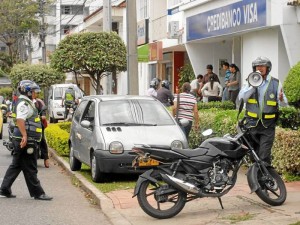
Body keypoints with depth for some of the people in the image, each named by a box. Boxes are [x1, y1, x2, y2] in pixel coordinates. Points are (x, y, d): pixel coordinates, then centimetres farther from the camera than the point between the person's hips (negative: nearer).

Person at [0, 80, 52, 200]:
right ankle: (37, 193, 2)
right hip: (26, 141, -11)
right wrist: (25, 136, -34)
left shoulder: (26, 103, 19)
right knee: (30, 169, -4)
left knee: (16, 166, 14)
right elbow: (20, 120, -28)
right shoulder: (24, 104, -15)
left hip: (24, 141, 11)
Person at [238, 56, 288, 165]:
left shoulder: (275, 83, 1)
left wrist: (281, 99, -25)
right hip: (252, 123, 3)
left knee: (264, 156, -10)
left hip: (268, 125, -2)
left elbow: (284, 103, -2)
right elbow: (241, 98, -6)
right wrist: (253, 86, -14)